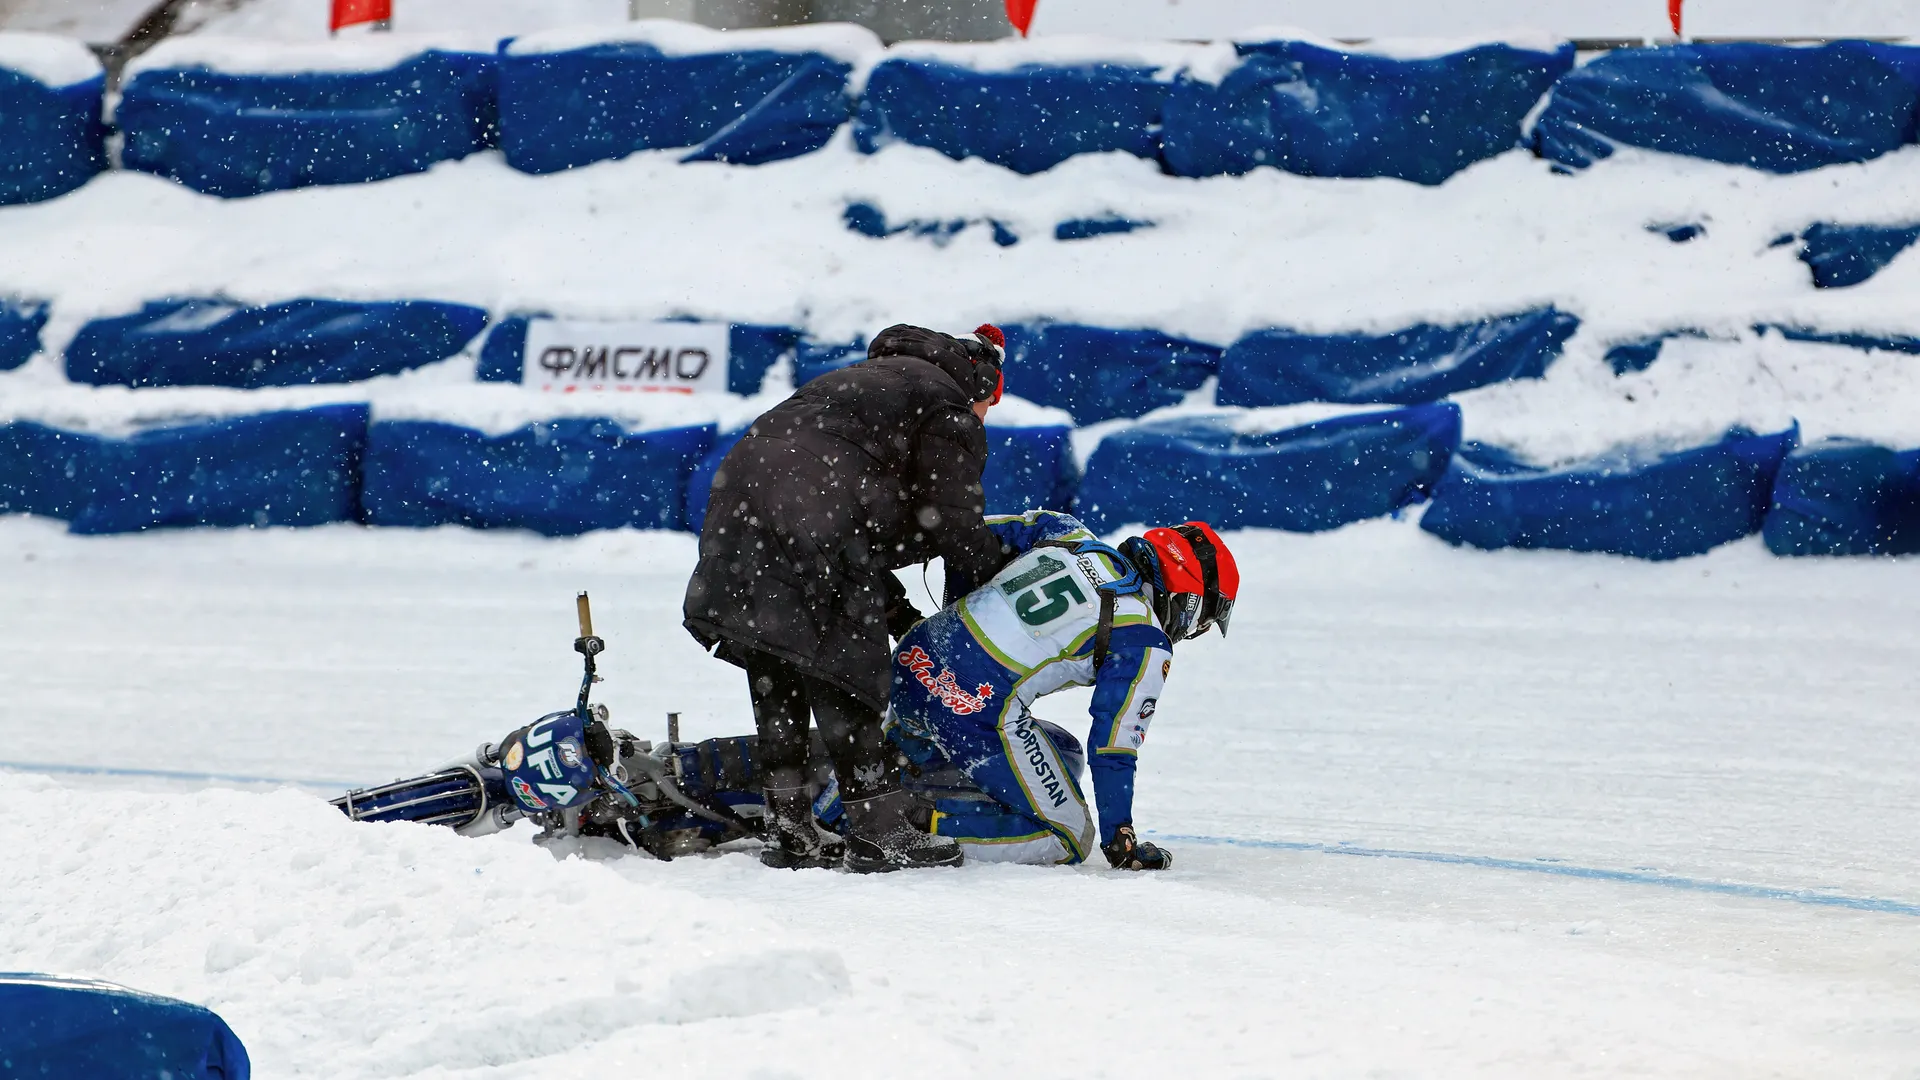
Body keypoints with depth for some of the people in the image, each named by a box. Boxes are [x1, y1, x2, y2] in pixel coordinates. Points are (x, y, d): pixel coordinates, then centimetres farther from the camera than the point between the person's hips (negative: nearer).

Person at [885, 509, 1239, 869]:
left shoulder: (1074, 538, 16)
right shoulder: (1147, 648, -2)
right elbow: (1112, 749, -2)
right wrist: (1119, 839, 8)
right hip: (976, 713, -8)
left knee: (1064, 754, 27)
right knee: (1069, 840, 4)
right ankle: (927, 821, -14)